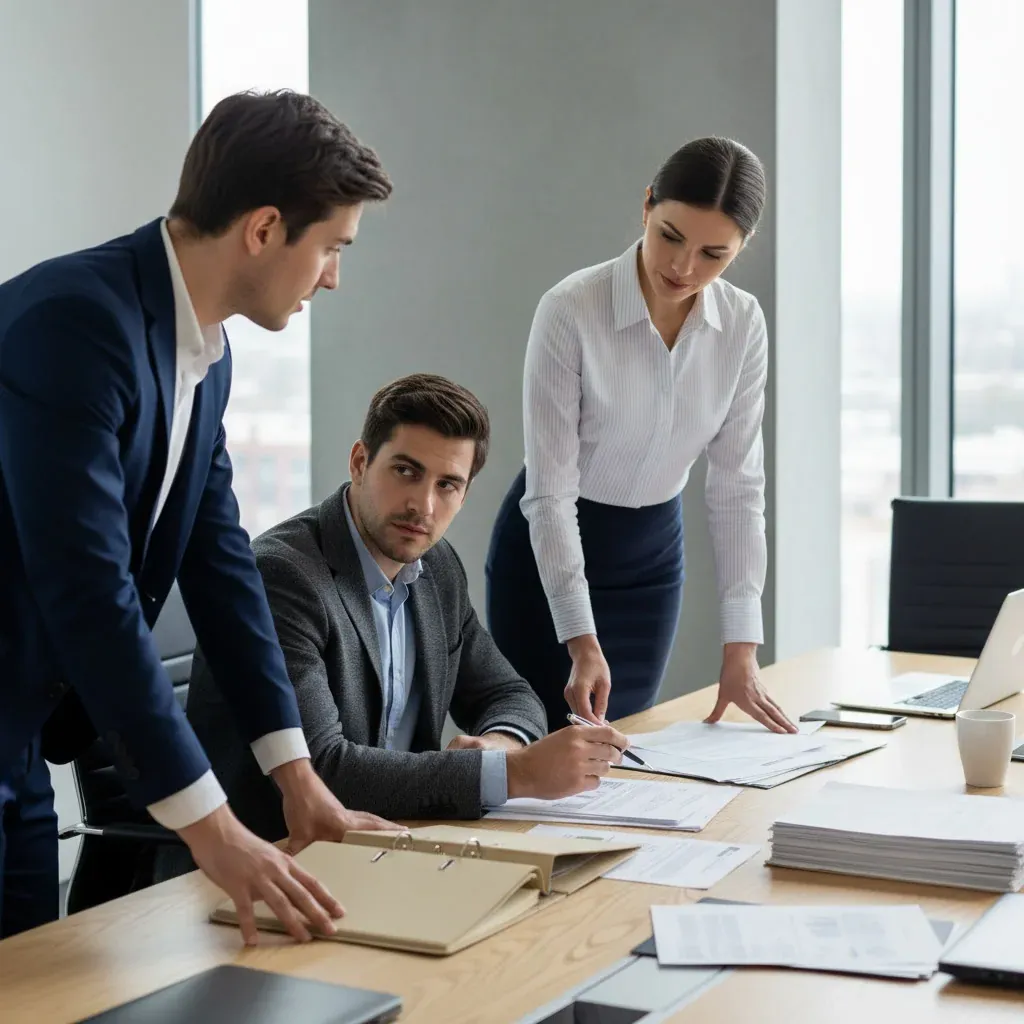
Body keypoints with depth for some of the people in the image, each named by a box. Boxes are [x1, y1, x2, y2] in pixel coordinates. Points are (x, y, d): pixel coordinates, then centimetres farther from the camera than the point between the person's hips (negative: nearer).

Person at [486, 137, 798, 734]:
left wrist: (741, 650, -14)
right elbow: (550, 490, -23)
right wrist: (583, 644, -28)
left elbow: (738, 486, -8)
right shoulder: (571, 311, -24)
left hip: (652, 555, 4)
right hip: (549, 551, -4)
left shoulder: (742, 325, -10)